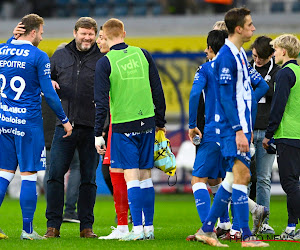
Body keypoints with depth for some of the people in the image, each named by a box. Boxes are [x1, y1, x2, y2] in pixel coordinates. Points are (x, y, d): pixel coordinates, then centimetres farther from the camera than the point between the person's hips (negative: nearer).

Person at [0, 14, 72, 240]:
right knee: (28, 174, -1)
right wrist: (64, 120, 0)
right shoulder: (38, 56, -10)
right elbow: (49, 93, -9)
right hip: (27, 122, -6)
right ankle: (27, 230, 1)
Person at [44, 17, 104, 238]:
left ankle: (86, 226, 12)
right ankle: (53, 225, 3)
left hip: (92, 127, -1)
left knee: (89, 178, 4)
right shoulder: (60, 56, 10)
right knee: (56, 174, -4)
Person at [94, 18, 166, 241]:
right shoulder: (142, 55, 5)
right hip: (147, 122, 4)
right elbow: (158, 91, 10)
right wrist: (160, 122, 19)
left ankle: (138, 229, -11)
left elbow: (101, 102, -8)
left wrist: (98, 134, -5)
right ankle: (149, 228, 12)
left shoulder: (105, 63, -6)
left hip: (123, 126, -4)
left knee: (131, 176, -4)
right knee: (146, 175, 10)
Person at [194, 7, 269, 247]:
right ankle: (246, 237, -9)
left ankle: (207, 230, 15)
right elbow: (226, 97, -18)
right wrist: (239, 131, -21)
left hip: (241, 125, 10)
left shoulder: (241, 54, 16)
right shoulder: (226, 56, -14)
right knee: (241, 175, -10)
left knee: (233, 177, 11)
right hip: (231, 127, -10)